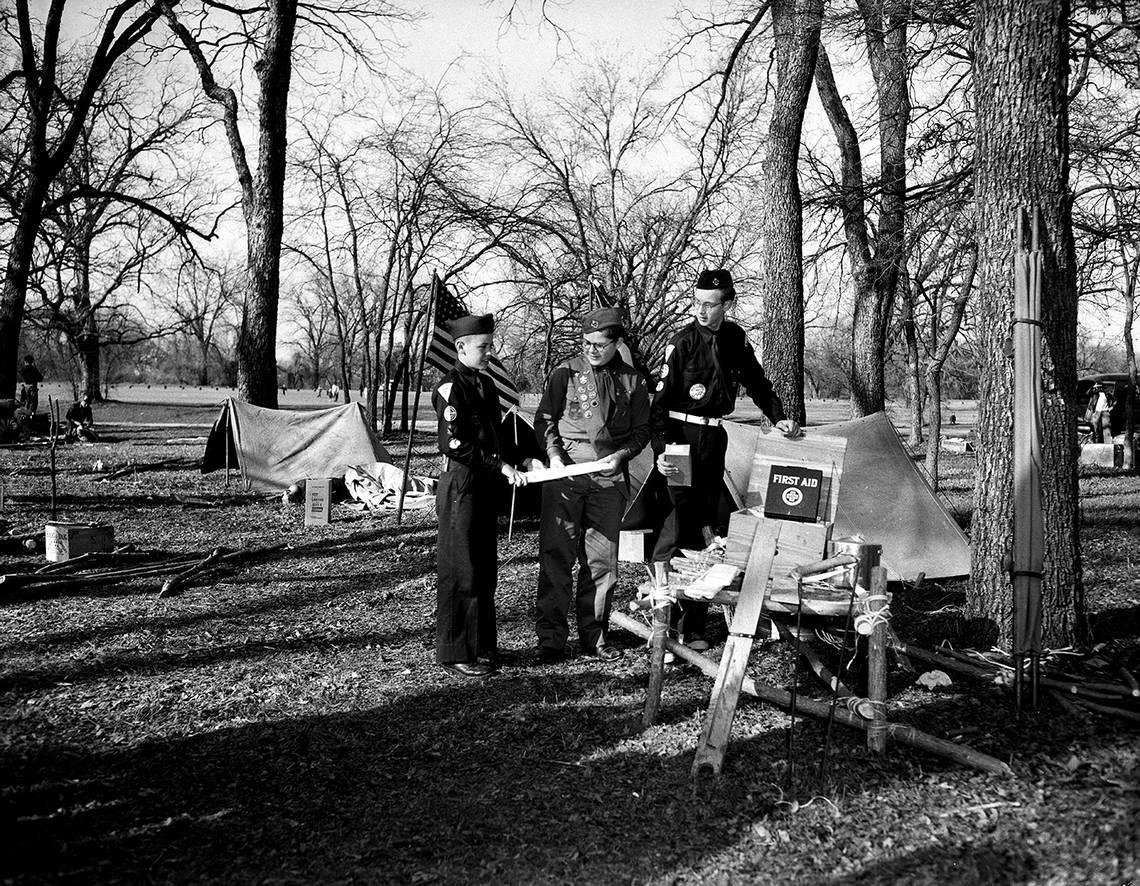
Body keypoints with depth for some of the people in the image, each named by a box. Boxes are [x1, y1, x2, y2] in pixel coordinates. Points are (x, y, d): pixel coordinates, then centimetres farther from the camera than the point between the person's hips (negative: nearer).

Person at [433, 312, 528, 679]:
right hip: (461, 486, -9)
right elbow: (456, 444, -19)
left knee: (485, 569, 14)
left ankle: (482, 644, 25)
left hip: (486, 485, 9)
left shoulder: (485, 384, 14)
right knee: (460, 571, -2)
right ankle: (455, 653, 6)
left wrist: (521, 460, 8)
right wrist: (501, 465, -20)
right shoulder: (451, 387, -12)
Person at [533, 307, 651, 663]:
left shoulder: (632, 380, 9)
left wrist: (620, 454, -6)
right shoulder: (566, 372, 3)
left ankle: (593, 636, 17)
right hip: (565, 474, -2)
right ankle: (550, 638, 5)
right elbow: (544, 419, 4)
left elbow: (641, 430, 12)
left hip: (609, 478, 2)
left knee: (602, 560, 6)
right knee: (557, 554, -2)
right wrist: (554, 455, -11)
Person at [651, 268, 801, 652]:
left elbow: (755, 381, 22)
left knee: (705, 516, 5)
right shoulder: (683, 342, -10)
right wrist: (660, 451, -22)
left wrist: (777, 416, 13)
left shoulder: (735, 338, 6)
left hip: (714, 437, 5)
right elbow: (661, 400, -12)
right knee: (684, 509, -21)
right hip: (682, 434, -5)